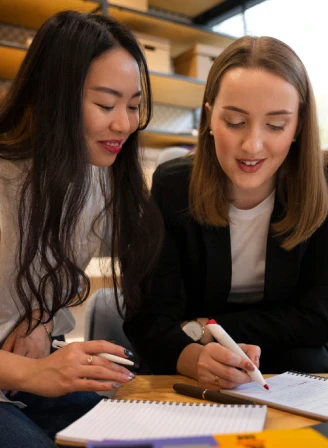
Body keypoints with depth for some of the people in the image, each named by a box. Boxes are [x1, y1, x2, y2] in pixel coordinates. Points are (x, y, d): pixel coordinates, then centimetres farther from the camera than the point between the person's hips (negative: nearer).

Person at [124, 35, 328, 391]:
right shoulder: (172, 188, -16)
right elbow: (148, 317, -20)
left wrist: (203, 329, -18)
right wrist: (197, 358, -41)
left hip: (290, 365, 2)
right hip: (187, 377, -1)